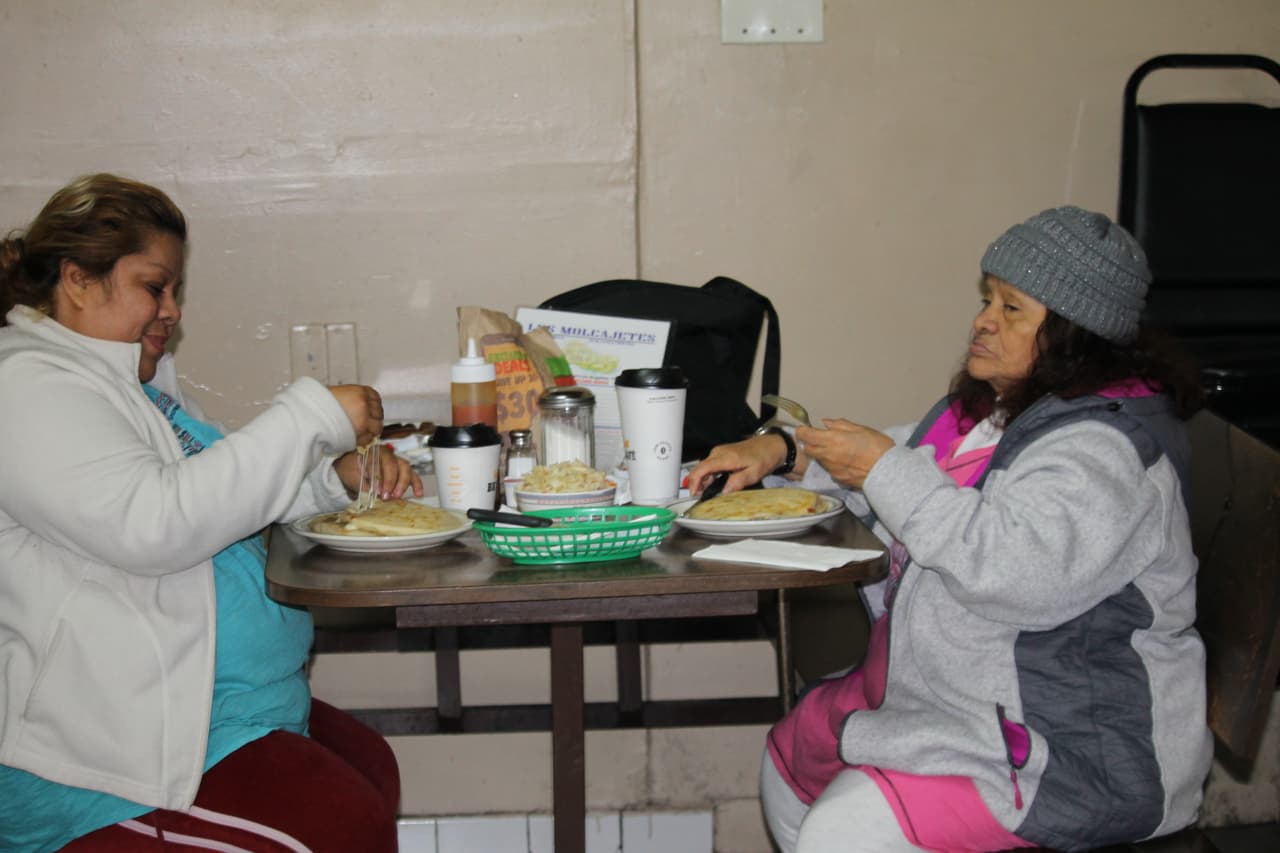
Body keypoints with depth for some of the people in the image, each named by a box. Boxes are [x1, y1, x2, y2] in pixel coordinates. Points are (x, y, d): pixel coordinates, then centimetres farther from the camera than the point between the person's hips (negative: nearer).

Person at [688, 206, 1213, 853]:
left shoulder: (1104, 447, -21)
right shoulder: (992, 405, 10)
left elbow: (1014, 569, -35)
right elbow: (909, 465, 23)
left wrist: (884, 471, -26)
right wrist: (784, 452, 6)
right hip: (941, 691, 10)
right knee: (790, 760, 18)